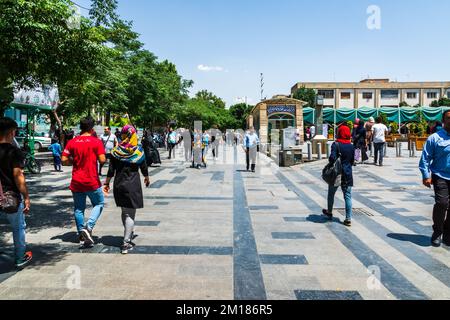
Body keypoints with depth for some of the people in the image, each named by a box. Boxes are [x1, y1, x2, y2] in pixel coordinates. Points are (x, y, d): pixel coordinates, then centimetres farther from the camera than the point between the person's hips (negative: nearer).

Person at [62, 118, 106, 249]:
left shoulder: (72, 142, 1)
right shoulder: (96, 141, -8)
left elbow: (64, 160, -2)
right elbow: (102, 160, -15)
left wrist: (75, 161, 15)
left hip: (76, 181, 3)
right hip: (92, 181, -3)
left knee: (78, 209, 13)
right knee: (99, 204, 15)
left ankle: (82, 237, 17)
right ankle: (88, 227, -6)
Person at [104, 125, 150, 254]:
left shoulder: (116, 151, -1)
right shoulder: (138, 151, -7)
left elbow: (111, 169, 0)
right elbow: (144, 167, 3)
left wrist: (107, 183, 10)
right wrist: (147, 178, 21)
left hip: (119, 185, 4)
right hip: (133, 185, -3)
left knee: (124, 211, 20)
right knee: (130, 213, -1)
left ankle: (130, 233, 39)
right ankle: (126, 243, -6)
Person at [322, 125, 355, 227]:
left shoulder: (336, 145, -12)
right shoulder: (351, 146, 2)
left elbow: (332, 158, -22)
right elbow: (352, 161, 8)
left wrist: (331, 164, -3)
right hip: (348, 174, 3)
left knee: (331, 194, 17)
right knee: (348, 196, 5)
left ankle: (329, 212, 34)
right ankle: (348, 219, 2)